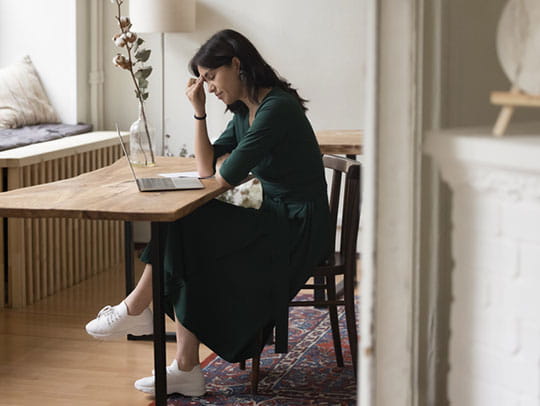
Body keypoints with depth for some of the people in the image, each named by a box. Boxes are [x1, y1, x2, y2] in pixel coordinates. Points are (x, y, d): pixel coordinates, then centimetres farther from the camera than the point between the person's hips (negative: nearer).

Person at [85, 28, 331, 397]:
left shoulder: (277, 109, -19)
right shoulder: (244, 112, 12)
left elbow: (225, 178, -22)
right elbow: (207, 168, 11)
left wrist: (226, 165, 1)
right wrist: (199, 113, 4)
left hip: (299, 228, -9)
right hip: (275, 221, 9)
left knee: (185, 230, -16)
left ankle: (136, 309, 3)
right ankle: (186, 370, -10)